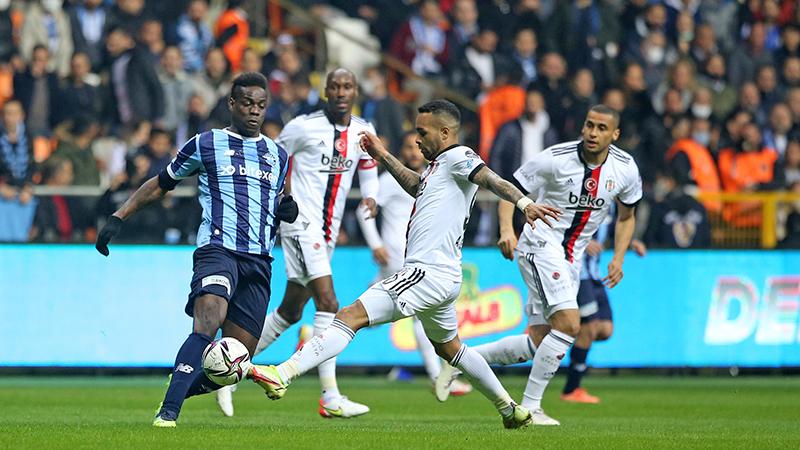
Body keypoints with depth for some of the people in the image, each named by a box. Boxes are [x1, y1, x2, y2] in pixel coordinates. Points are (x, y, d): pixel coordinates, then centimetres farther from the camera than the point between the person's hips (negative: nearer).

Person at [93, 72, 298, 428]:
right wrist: (118, 217, 8)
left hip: (259, 261, 5)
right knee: (207, 328, -31)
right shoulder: (206, 144, 8)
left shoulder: (278, 156, 21)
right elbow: (161, 184, 17)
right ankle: (167, 412, -33)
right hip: (217, 248, -5)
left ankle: (179, 390, 21)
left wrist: (286, 211, 8)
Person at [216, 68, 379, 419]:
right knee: (328, 303, -18)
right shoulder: (303, 126, -9)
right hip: (301, 223, -7)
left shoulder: (362, 131, 7)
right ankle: (330, 399, -20)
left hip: (328, 232, 7)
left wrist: (370, 198, 2)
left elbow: (368, 172, 21)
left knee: (290, 311, 13)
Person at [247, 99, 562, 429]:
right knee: (448, 347, 28)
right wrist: (382, 156, 39)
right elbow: (416, 186, 42)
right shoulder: (439, 164, 21)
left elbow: (489, 179, -25)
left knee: (352, 316, -20)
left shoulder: (458, 156, -7)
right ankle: (512, 411, 36)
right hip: (438, 275, 11)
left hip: (428, 273, -11)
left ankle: (282, 376, -31)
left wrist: (524, 203, -42)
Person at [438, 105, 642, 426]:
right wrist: (506, 229, -24)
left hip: (572, 260, 6)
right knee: (568, 324, -22)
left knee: (538, 342, 5)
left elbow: (626, 215, 16)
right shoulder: (556, 158, -16)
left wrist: (618, 258, 4)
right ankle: (530, 407, -13)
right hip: (541, 245, -6)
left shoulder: (626, 169, -2)